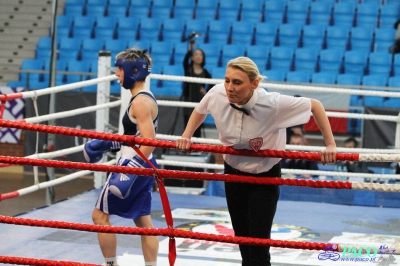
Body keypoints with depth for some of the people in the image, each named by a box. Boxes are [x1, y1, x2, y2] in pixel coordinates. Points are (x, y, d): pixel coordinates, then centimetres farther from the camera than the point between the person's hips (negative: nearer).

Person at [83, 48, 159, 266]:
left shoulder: (140, 102, -18)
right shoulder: (145, 98, 12)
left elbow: (149, 141, -26)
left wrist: (130, 171, -32)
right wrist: (108, 144, 21)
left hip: (134, 167, -10)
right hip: (143, 167, 10)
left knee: (100, 215, 0)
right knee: (143, 220, 12)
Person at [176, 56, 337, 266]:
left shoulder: (273, 104, -31)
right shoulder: (217, 95, -21)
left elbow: (315, 106, -18)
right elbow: (200, 110, 5)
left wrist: (330, 145, -21)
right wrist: (186, 136, -3)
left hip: (264, 178, -4)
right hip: (233, 173, 4)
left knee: (258, 243, -7)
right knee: (242, 238, 17)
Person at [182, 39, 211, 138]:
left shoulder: (205, 73, 3)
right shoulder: (188, 69, -2)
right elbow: (185, 60, -24)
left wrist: (207, 92, -2)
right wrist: (190, 48, -39)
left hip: (200, 102, 2)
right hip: (188, 101, -2)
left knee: (197, 128, 5)